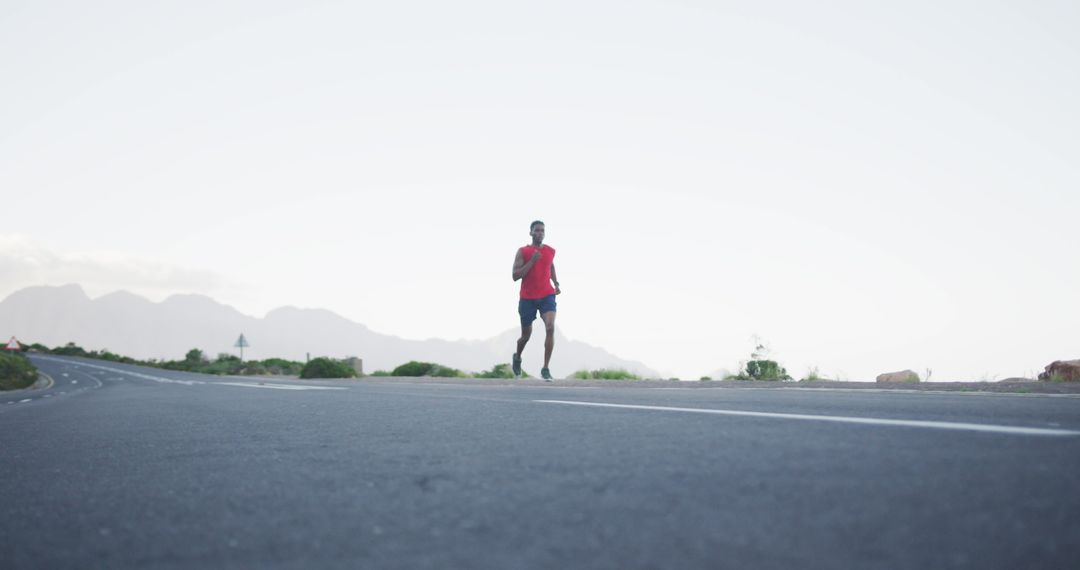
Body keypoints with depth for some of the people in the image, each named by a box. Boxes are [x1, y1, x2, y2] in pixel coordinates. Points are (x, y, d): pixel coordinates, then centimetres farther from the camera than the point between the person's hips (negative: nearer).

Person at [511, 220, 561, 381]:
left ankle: (545, 368, -15)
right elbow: (515, 276, -13)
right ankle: (517, 357, 44)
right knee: (526, 334, 11)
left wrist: (556, 284, 17)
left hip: (547, 296, 2)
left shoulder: (551, 251, 7)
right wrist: (532, 261, -20)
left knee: (550, 328, -21)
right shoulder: (522, 251, -4)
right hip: (527, 298, -2)